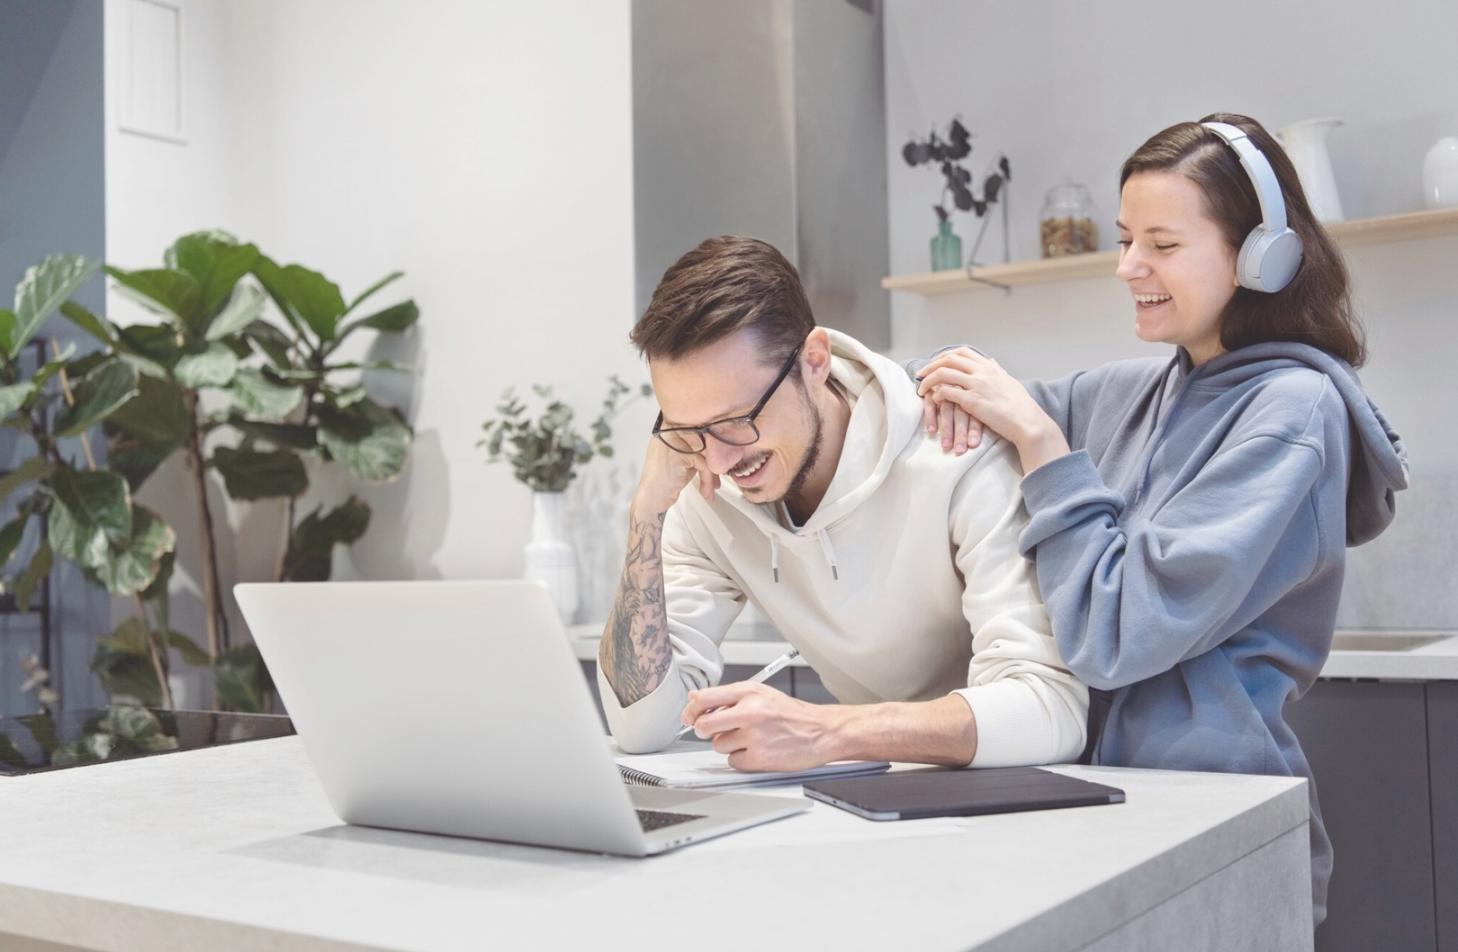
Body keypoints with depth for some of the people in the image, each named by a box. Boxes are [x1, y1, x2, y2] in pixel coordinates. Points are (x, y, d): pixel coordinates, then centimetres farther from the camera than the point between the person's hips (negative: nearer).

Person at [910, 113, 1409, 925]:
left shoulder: (1293, 407, -11)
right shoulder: (1133, 390, 7)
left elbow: (1117, 635, -18)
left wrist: (1036, 432, -14)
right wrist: (956, 381, -5)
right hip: (1105, 793, 6)